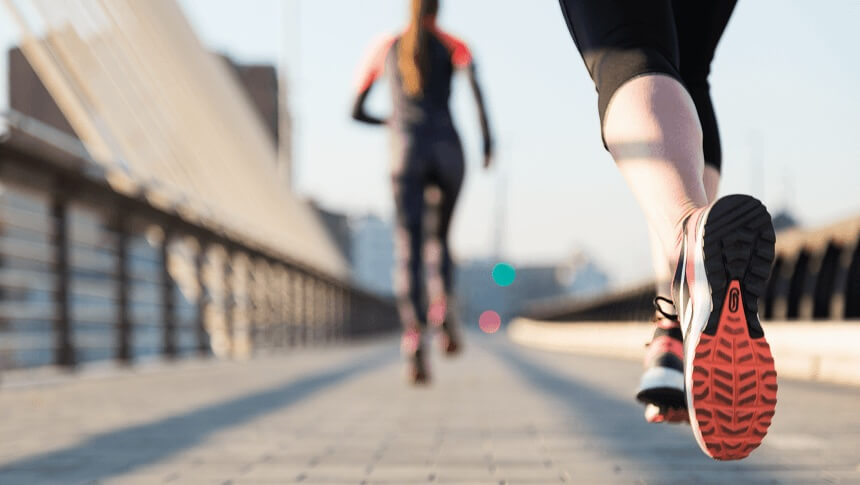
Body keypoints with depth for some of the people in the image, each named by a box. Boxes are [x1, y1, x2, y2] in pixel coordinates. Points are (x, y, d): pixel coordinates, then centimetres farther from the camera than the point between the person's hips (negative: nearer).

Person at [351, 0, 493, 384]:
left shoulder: (384, 48, 20)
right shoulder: (452, 45, 13)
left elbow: (356, 111, 22)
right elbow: (473, 80, -10)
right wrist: (487, 136, -8)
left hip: (405, 152, 0)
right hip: (447, 151, 0)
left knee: (408, 250, -10)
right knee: (442, 238, 21)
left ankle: (414, 334, -33)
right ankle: (442, 304, -8)